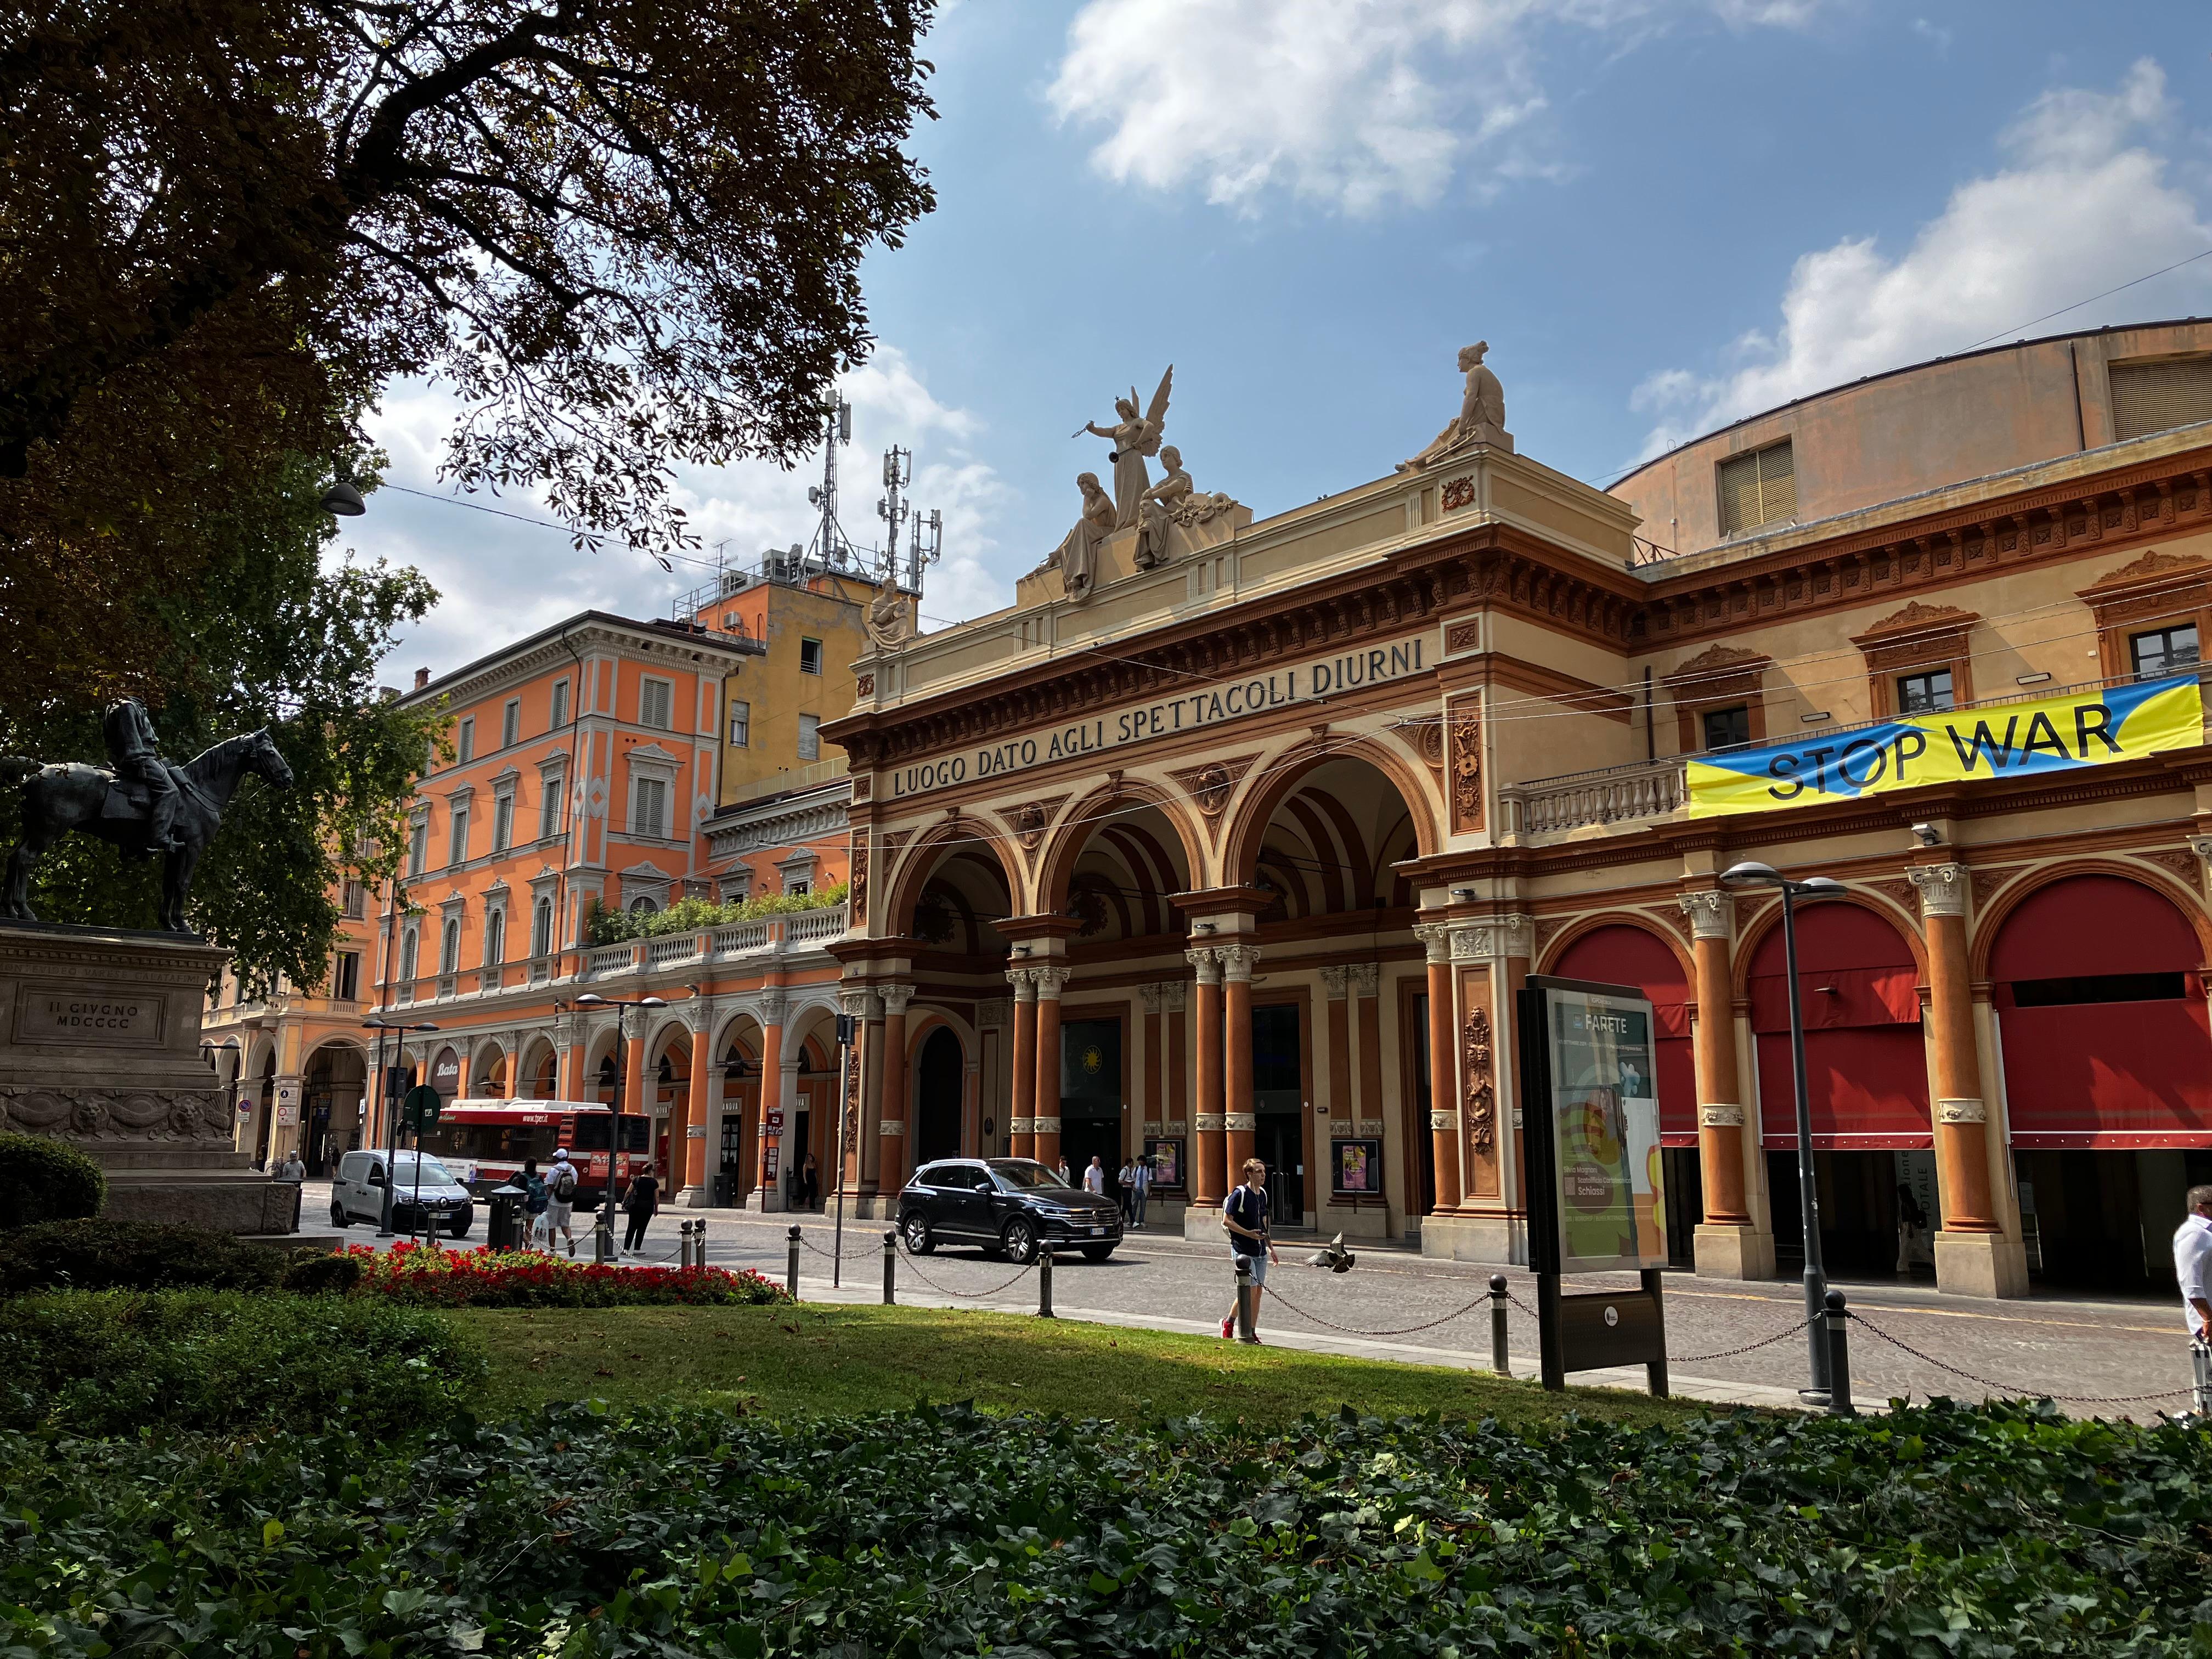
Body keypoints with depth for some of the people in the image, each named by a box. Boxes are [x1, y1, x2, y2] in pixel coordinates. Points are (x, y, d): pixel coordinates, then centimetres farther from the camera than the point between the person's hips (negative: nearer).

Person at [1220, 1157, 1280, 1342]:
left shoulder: (1263, 1194, 11)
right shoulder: (1239, 1194, -13)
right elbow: (1227, 1220, -13)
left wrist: (1271, 1247, 18)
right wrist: (1248, 1233, -20)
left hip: (1260, 1251, 7)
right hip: (1243, 1250, -7)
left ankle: (1252, 1332, 14)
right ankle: (1229, 1322, 10)